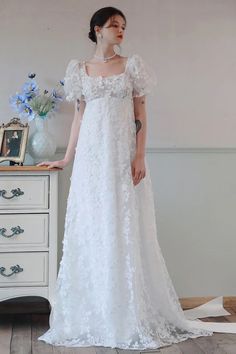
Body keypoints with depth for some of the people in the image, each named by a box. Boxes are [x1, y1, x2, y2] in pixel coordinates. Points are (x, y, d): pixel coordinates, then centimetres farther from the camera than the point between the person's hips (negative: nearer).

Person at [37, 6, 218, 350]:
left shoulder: (132, 66, 5)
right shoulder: (80, 69, 11)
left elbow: (141, 116, 1)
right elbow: (78, 117, 13)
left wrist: (140, 157, -10)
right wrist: (66, 158, 11)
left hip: (123, 156, -2)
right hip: (92, 156, 2)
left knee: (125, 230, -1)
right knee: (89, 231, 3)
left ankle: (131, 316, 10)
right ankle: (92, 316, 15)